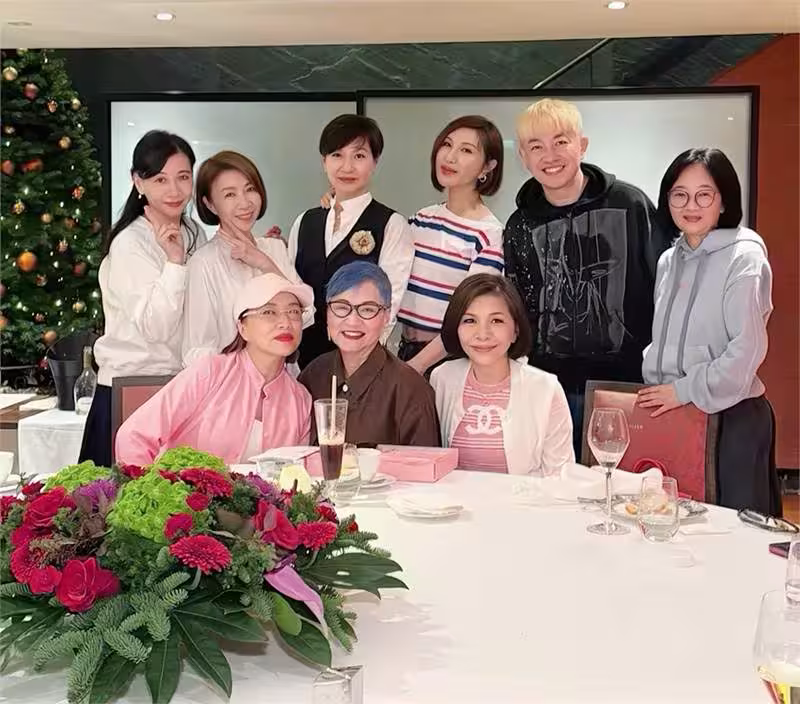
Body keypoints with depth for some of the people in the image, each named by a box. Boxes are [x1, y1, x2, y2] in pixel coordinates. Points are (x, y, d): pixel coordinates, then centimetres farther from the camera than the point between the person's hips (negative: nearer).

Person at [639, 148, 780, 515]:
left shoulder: (743, 257, -10)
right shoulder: (669, 260, 12)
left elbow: (747, 348, -18)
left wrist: (684, 391, -14)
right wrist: (654, 387, 10)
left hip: (730, 416, -6)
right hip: (672, 413, 6)